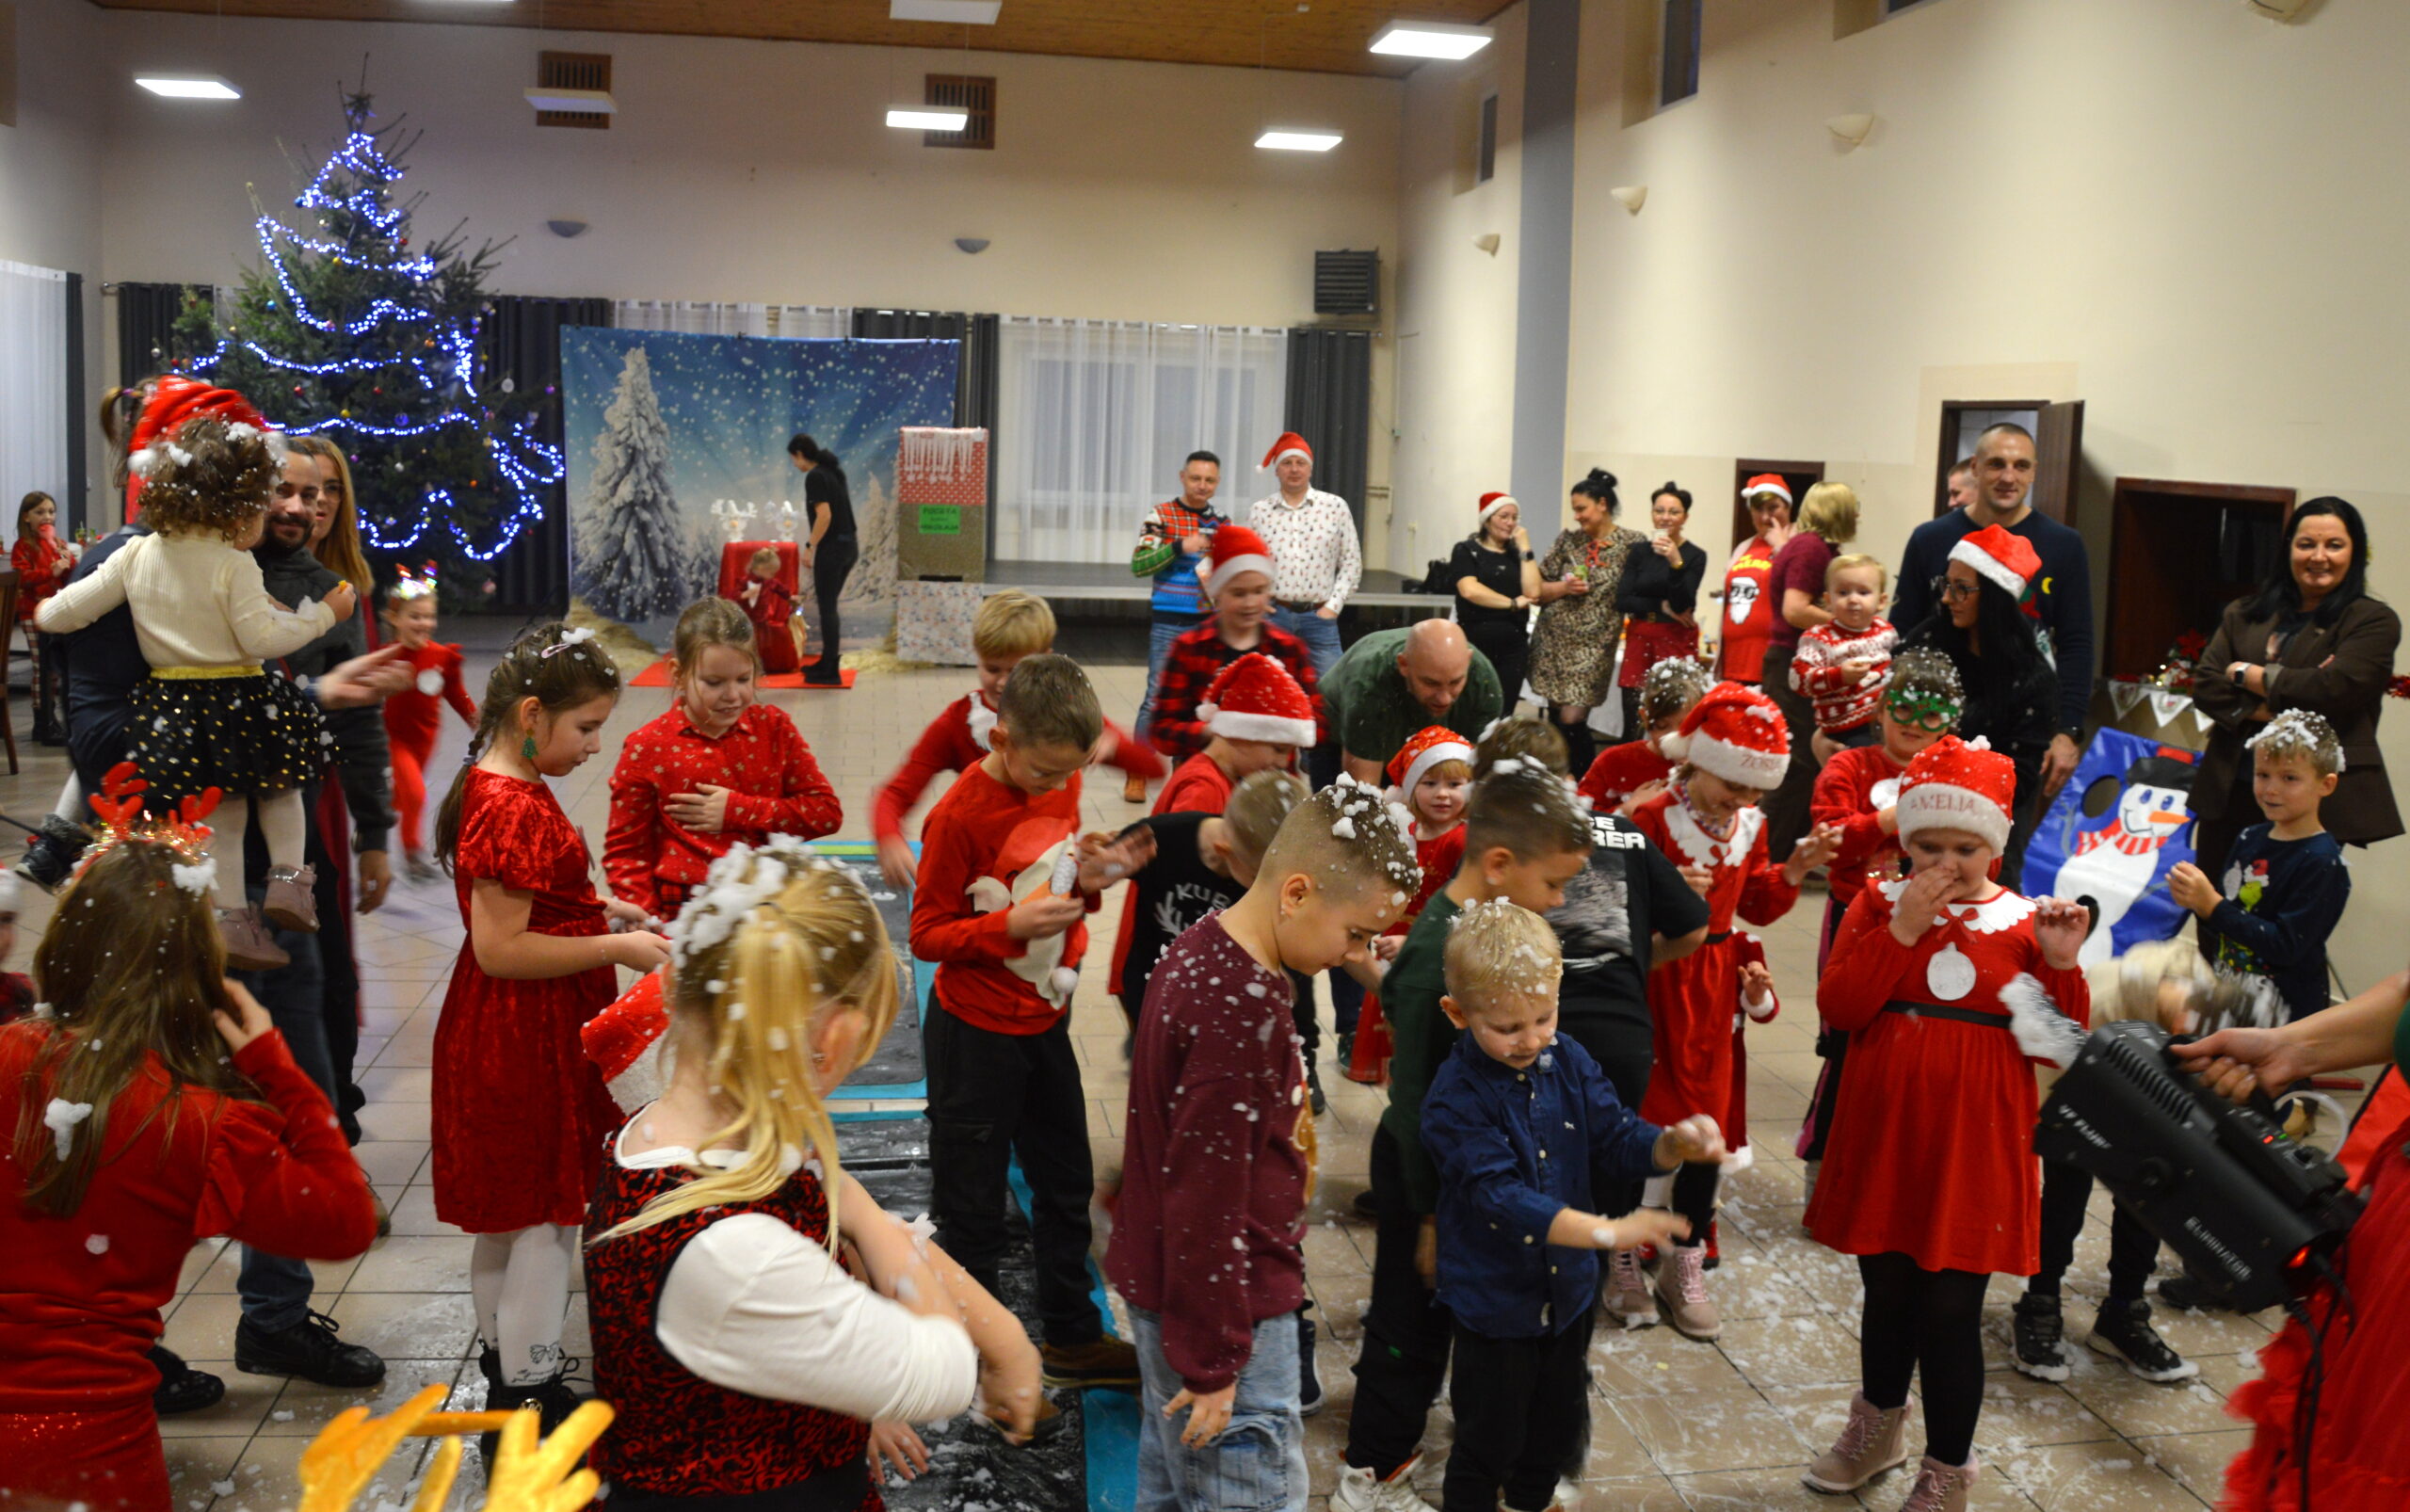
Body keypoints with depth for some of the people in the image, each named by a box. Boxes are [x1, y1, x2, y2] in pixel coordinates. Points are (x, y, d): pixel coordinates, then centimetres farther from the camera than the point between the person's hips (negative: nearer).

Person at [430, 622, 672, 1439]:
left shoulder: (496, 787, 9)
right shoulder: (512, 807, -23)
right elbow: (500, 947, -26)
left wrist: (601, 908, 9)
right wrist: (615, 947, -21)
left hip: (509, 1035, 11)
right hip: (523, 1042, -11)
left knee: (508, 1217, 20)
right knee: (545, 1219, 0)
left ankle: (507, 1367, 34)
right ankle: (531, 1399, 10)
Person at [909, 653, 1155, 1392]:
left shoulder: (1060, 786, 0)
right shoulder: (959, 815, -22)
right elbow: (927, 935, -16)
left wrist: (1090, 875, -8)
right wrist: (1010, 925, -30)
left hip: (1044, 1019, 8)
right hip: (976, 1033, -7)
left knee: (1066, 1184, 19)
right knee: (974, 1207, 7)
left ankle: (1072, 1338, 37)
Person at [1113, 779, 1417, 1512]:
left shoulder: (1203, 951, 4)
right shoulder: (1241, 1009, -26)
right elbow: (1206, 1202, -24)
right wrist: (1213, 1364, -17)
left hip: (1159, 1284, 10)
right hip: (1218, 1309, -10)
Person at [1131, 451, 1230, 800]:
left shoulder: (1222, 523, 11)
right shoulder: (1161, 515, -2)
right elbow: (1138, 565, -12)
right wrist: (1179, 547, -22)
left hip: (1208, 624, 4)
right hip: (1168, 622, -4)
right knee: (1158, 697, -6)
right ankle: (1136, 777, 1)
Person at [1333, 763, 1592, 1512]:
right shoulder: (1437, 959, -28)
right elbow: (1415, 1098, -24)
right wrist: (1432, 1213, -19)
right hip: (1426, 1173, -8)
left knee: (1426, 1316, 21)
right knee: (1412, 1317, 7)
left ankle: (1390, 1436, 39)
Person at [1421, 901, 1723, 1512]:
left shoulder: (1568, 1061, -6)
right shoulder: (1456, 1099, -24)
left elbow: (1619, 1139, -4)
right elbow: (1502, 1197, -33)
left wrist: (1674, 1143, -27)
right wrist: (1607, 1230, -42)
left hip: (1568, 1287, 6)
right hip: (1493, 1296, -6)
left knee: (1559, 1426, 25)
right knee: (1490, 1440, 10)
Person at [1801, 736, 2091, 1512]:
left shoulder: (2027, 923, -1)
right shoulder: (1879, 906, 2)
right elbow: (1838, 1007, -11)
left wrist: (2061, 966, -18)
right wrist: (1902, 929, -17)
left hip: (1976, 1143, -2)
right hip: (1884, 1135, 2)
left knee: (1952, 1308, 3)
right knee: (1887, 1289, 17)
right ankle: (1879, 1425, 44)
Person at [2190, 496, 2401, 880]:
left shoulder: (2373, 621, -1)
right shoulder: (2244, 615, 13)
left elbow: (2333, 690, -15)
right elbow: (2204, 685, 2)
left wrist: (2248, 674, -3)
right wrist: (2273, 712, -13)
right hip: (2230, 793, 4)